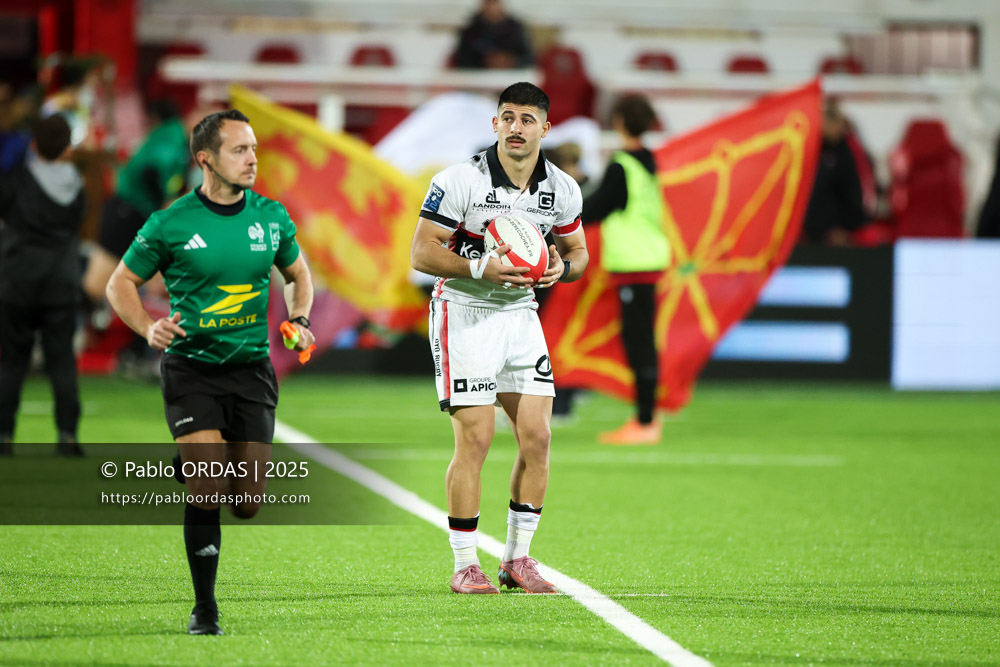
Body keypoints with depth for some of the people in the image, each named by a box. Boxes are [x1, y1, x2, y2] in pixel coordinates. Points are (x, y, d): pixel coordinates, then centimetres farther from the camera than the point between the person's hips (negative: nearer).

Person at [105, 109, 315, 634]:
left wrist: (299, 319, 2)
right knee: (207, 492, -17)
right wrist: (148, 328, -14)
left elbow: (298, 273, 20)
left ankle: (194, 467, 36)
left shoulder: (271, 217, 2)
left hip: (251, 369, 3)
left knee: (246, 504, 1)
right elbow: (121, 284, 3)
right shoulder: (170, 224, -8)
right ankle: (205, 608, -1)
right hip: (191, 368, -3)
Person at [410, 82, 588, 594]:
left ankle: (517, 559, 12)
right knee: (475, 440, -10)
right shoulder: (460, 181, -14)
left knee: (536, 438, -1)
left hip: (521, 315, 5)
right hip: (464, 314, -5)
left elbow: (577, 250, 15)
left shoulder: (562, 190, 1)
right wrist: (480, 268, -27)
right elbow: (421, 253, -13)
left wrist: (562, 267, -9)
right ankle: (465, 567, 0)